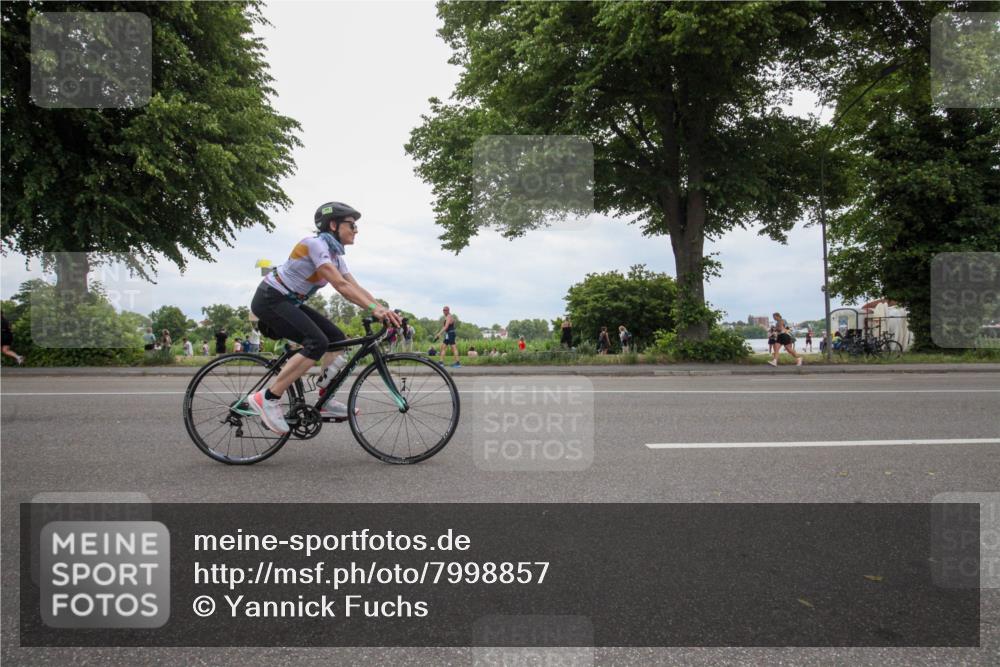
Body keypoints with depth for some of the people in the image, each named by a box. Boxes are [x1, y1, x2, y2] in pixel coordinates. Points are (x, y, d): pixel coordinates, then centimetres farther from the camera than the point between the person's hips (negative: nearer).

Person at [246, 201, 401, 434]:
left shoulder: (335, 255, 8)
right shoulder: (315, 244, -20)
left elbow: (356, 288, 0)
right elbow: (341, 286, -30)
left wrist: (383, 309, -14)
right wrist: (374, 308, -38)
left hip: (289, 302, 10)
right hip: (270, 299, -10)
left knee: (337, 338, 1)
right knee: (317, 343, -25)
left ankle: (325, 402, 4)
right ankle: (267, 398, -20)